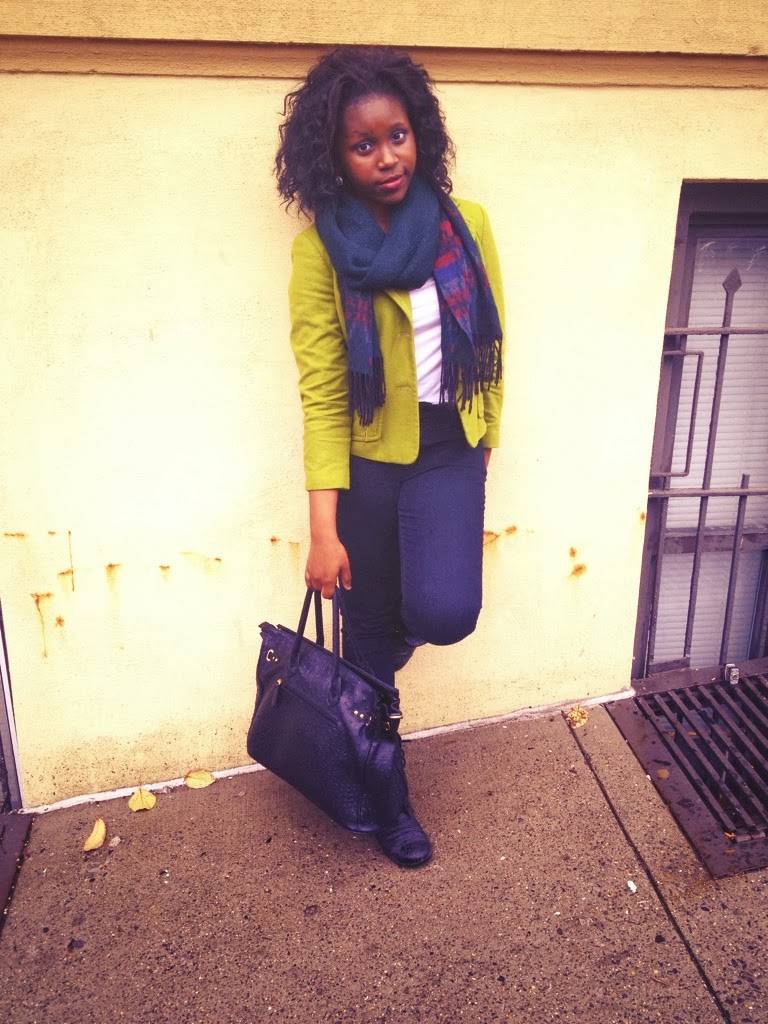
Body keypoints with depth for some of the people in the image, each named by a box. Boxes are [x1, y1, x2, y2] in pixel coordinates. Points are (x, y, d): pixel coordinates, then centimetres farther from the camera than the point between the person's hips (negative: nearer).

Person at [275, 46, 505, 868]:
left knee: (445, 612, -20)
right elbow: (320, 393, -12)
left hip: (449, 450, 2)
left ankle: (401, 615, 21)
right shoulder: (321, 248, -10)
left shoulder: (465, 224, -2)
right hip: (368, 460, -1)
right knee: (370, 629, 10)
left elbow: (490, 344, 8)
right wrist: (324, 530, -15)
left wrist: (482, 444, 12)